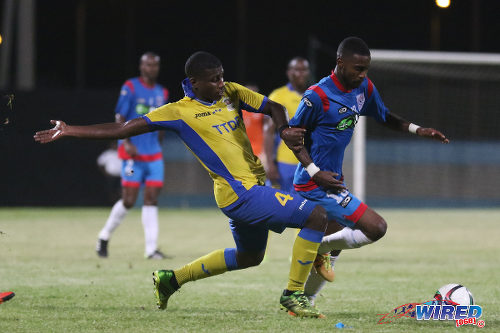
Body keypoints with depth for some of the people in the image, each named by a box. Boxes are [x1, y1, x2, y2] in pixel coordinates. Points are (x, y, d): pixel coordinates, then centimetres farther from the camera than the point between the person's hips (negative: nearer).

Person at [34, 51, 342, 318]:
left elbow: (274, 108, 14)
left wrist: (285, 130, -9)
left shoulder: (231, 93, 8)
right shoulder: (180, 112, -10)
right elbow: (124, 128, -9)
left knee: (249, 256, 27)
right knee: (316, 216, -15)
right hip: (240, 192, -8)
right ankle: (293, 295, -6)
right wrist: (69, 131, -12)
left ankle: (173, 279, 36)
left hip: (253, 187, 8)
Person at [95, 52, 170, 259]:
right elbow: (120, 119, -7)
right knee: (129, 200, -7)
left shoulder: (162, 93, 14)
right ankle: (104, 237, 12)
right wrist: (127, 142, -19)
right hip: (133, 153, -5)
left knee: (152, 199, -2)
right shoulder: (130, 88, -3)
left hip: (154, 154, 5)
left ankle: (151, 248, -4)